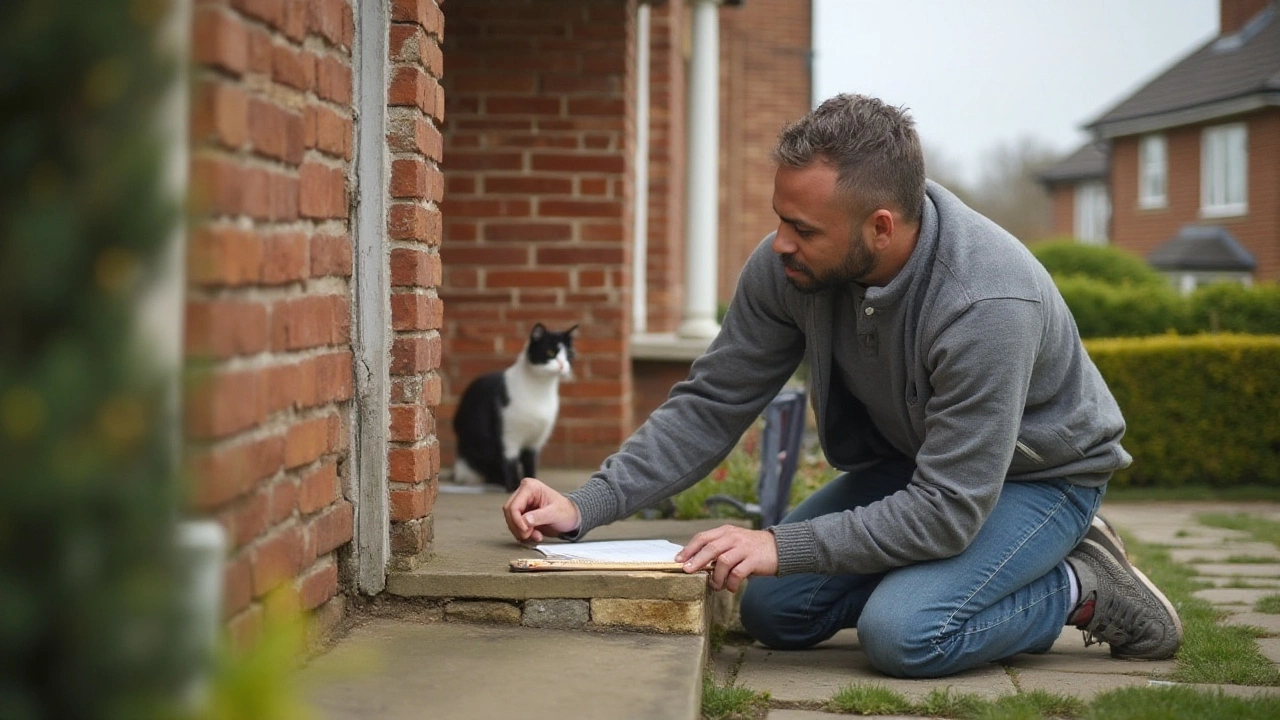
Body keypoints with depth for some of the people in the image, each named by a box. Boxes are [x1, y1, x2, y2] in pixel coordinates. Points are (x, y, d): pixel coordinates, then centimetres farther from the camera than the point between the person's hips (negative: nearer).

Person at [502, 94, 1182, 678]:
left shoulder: (988, 303, -38)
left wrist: (782, 545, -38)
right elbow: (710, 406, -11)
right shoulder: (788, 265, -20)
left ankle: (1080, 588, -2)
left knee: (903, 633, -28)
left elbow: (947, 510, -36)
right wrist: (584, 506, -22)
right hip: (909, 462, 6)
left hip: (1036, 472, -6)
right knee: (773, 610, -4)